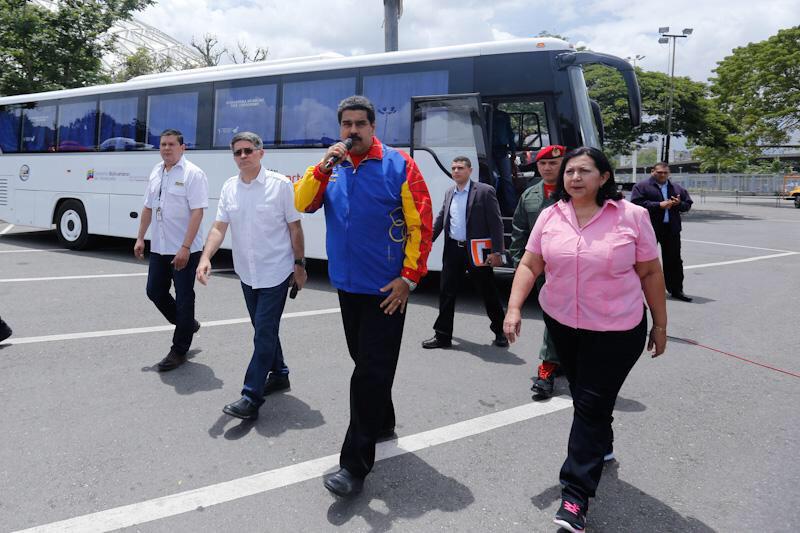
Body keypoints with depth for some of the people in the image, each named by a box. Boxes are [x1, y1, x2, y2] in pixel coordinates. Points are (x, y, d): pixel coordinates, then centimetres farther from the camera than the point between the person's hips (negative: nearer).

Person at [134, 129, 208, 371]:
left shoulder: (192, 174, -12)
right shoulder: (156, 172, 11)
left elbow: (197, 212, -18)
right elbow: (148, 208, 18)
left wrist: (185, 247, -23)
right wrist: (140, 238, 14)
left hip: (184, 251, -7)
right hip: (159, 248, 8)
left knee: (184, 299, 2)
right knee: (155, 291, 14)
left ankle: (179, 351, 14)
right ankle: (187, 324, 36)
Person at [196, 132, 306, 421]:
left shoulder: (280, 184, -9)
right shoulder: (229, 187, 3)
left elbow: (294, 227, -5)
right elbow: (219, 227, -3)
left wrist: (299, 264, -4)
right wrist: (205, 258, -18)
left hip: (275, 272, -5)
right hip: (247, 274, 6)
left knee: (264, 334, -7)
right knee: (264, 330, 18)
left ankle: (251, 398, -3)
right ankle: (279, 375, 37)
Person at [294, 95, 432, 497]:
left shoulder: (398, 165, -7)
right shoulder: (332, 166, 7)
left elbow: (421, 225, -9)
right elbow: (303, 203, 0)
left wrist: (410, 276, -13)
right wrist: (323, 169, -14)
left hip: (386, 289, -5)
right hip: (347, 284, 6)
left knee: (371, 371, -3)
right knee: (366, 362, 19)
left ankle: (355, 464, 4)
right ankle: (382, 422, 41)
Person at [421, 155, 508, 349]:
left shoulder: (484, 191, -6)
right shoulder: (449, 193, 12)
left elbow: (496, 223, -9)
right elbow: (440, 219, 18)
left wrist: (496, 252, -14)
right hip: (453, 250, 5)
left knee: (488, 292, 7)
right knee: (446, 292, 5)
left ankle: (501, 332, 25)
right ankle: (442, 335, 15)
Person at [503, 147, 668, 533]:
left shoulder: (632, 216, -9)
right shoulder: (550, 217, -2)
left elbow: (650, 273, -3)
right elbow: (529, 266, 1)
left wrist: (660, 325, 1)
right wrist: (514, 308, -10)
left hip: (617, 330, -3)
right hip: (562, 325, 4)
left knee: (591, 405, -3)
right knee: (583, 396, 20)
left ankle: (575, 497, 3)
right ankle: (602, 445, 48)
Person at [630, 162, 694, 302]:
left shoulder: (677, 188, 16)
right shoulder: (641, 186, -2)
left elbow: (688, 204, 20)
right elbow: (637, 203, -15)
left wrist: (679, 204, -4)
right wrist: (659, 205, -18)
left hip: (672, 228, 5)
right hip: (650, 228, -5)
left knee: (674, 260, 8)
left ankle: (676, 290, 17)